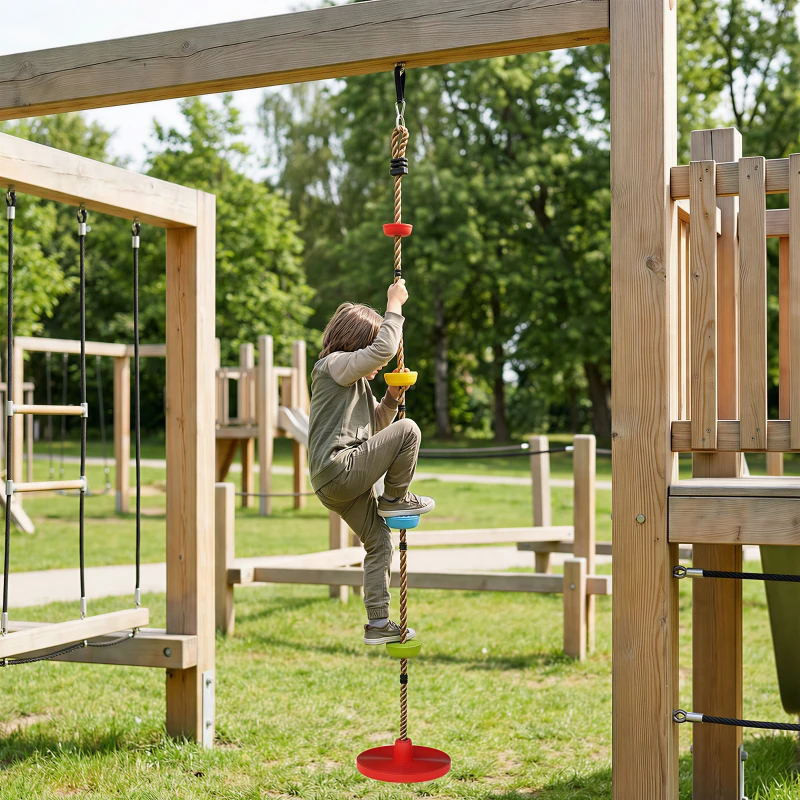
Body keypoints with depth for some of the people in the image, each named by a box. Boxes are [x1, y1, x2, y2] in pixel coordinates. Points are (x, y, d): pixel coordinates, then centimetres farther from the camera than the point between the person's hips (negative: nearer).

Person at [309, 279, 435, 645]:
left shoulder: (357, 379, 25)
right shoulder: (333, 365, -7)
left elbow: (376, 425, 30)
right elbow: (384, 349, -22)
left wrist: (391, 397, 11)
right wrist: (394, 306, -10)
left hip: (337, 482, 10)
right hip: (339, 467, -10)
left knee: (379, 542, 11)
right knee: (408, 429, -11)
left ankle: (378, 623, 15)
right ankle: (395, 499, 4)